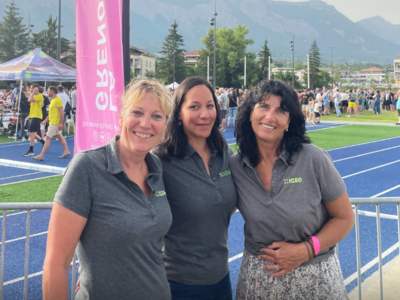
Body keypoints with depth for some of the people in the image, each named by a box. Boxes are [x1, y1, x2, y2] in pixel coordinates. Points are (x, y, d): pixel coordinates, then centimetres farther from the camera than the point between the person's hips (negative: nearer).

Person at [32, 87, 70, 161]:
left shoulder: (58, 100, -15)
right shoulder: (53, 100, 16)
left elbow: (62, 112, -19)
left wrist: (60, 123, -22)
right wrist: (45, 121, 18)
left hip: (55, 123, -10)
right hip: (52, 122, 10)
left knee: (48, 138, -9)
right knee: (59, 136, 14)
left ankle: (41, 155, -8)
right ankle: (66, 151, 21)